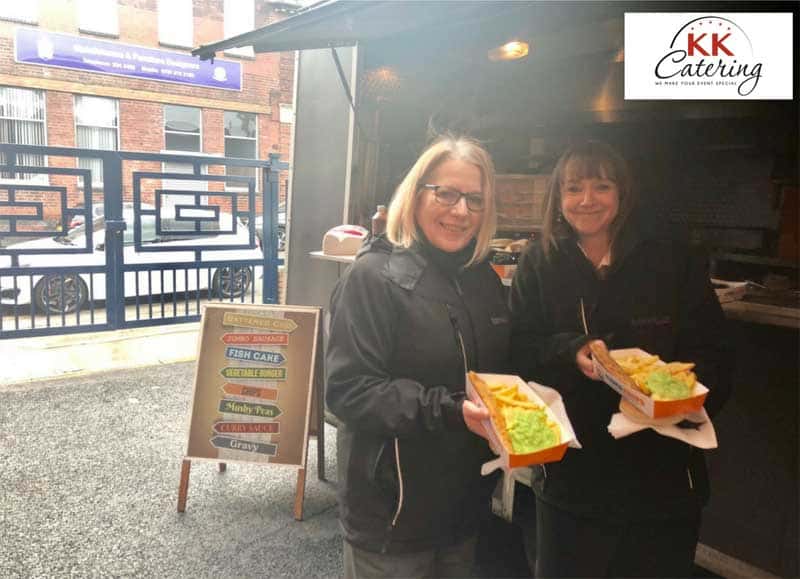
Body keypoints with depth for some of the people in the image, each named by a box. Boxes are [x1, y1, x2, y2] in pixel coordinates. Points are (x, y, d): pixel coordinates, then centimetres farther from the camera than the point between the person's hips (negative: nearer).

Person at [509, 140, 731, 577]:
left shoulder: (676, 263, -1)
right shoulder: (538, 265, 1)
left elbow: (711, 357, -2)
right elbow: (518, 349, -4)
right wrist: (570, 353, -23)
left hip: (663, 476, 0)